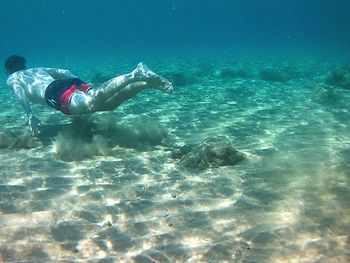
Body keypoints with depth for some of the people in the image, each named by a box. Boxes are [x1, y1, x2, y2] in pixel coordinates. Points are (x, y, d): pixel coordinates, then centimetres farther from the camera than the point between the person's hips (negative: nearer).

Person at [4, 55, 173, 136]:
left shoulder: (12, 79, 27)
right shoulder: (39, 69, 44)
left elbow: (19, 91, 2)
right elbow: (64, 72, 35)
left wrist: (30, 117, -4)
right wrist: (82, 90, 37)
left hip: (56, 93, -6)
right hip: (72, 82, 6)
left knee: (94, 103, -32)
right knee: (109, 102, -14)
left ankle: (134, 75, -50)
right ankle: (148, 82, -35)